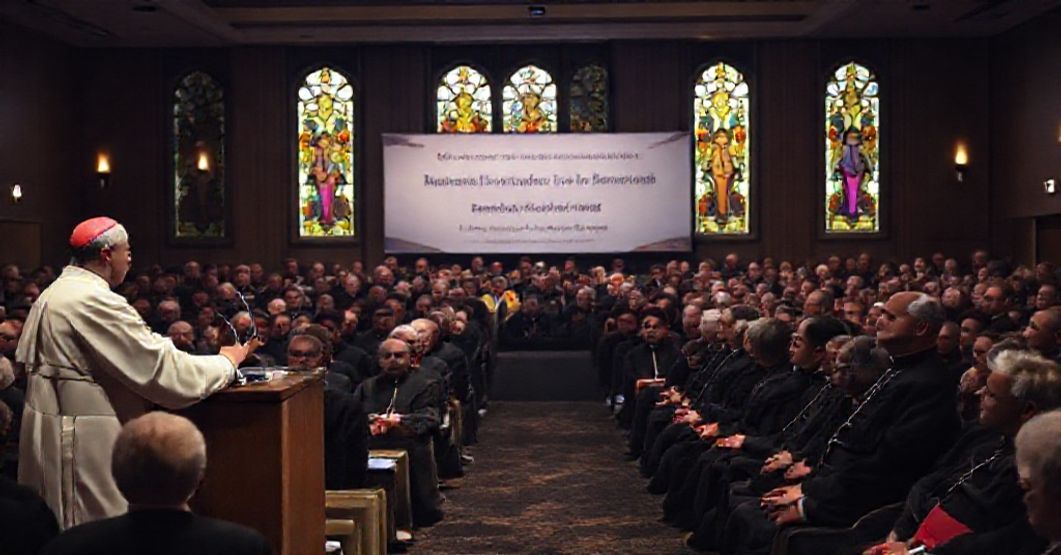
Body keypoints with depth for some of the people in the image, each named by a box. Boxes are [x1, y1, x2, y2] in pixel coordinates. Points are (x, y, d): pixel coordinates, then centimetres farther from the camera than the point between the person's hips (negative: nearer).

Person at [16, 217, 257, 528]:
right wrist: (227, 361, -8)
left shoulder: (52, 294, 9)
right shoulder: (96, 301, -21)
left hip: (50, 434, 10)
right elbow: (164, 369, -22)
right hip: (86, 442, -10)